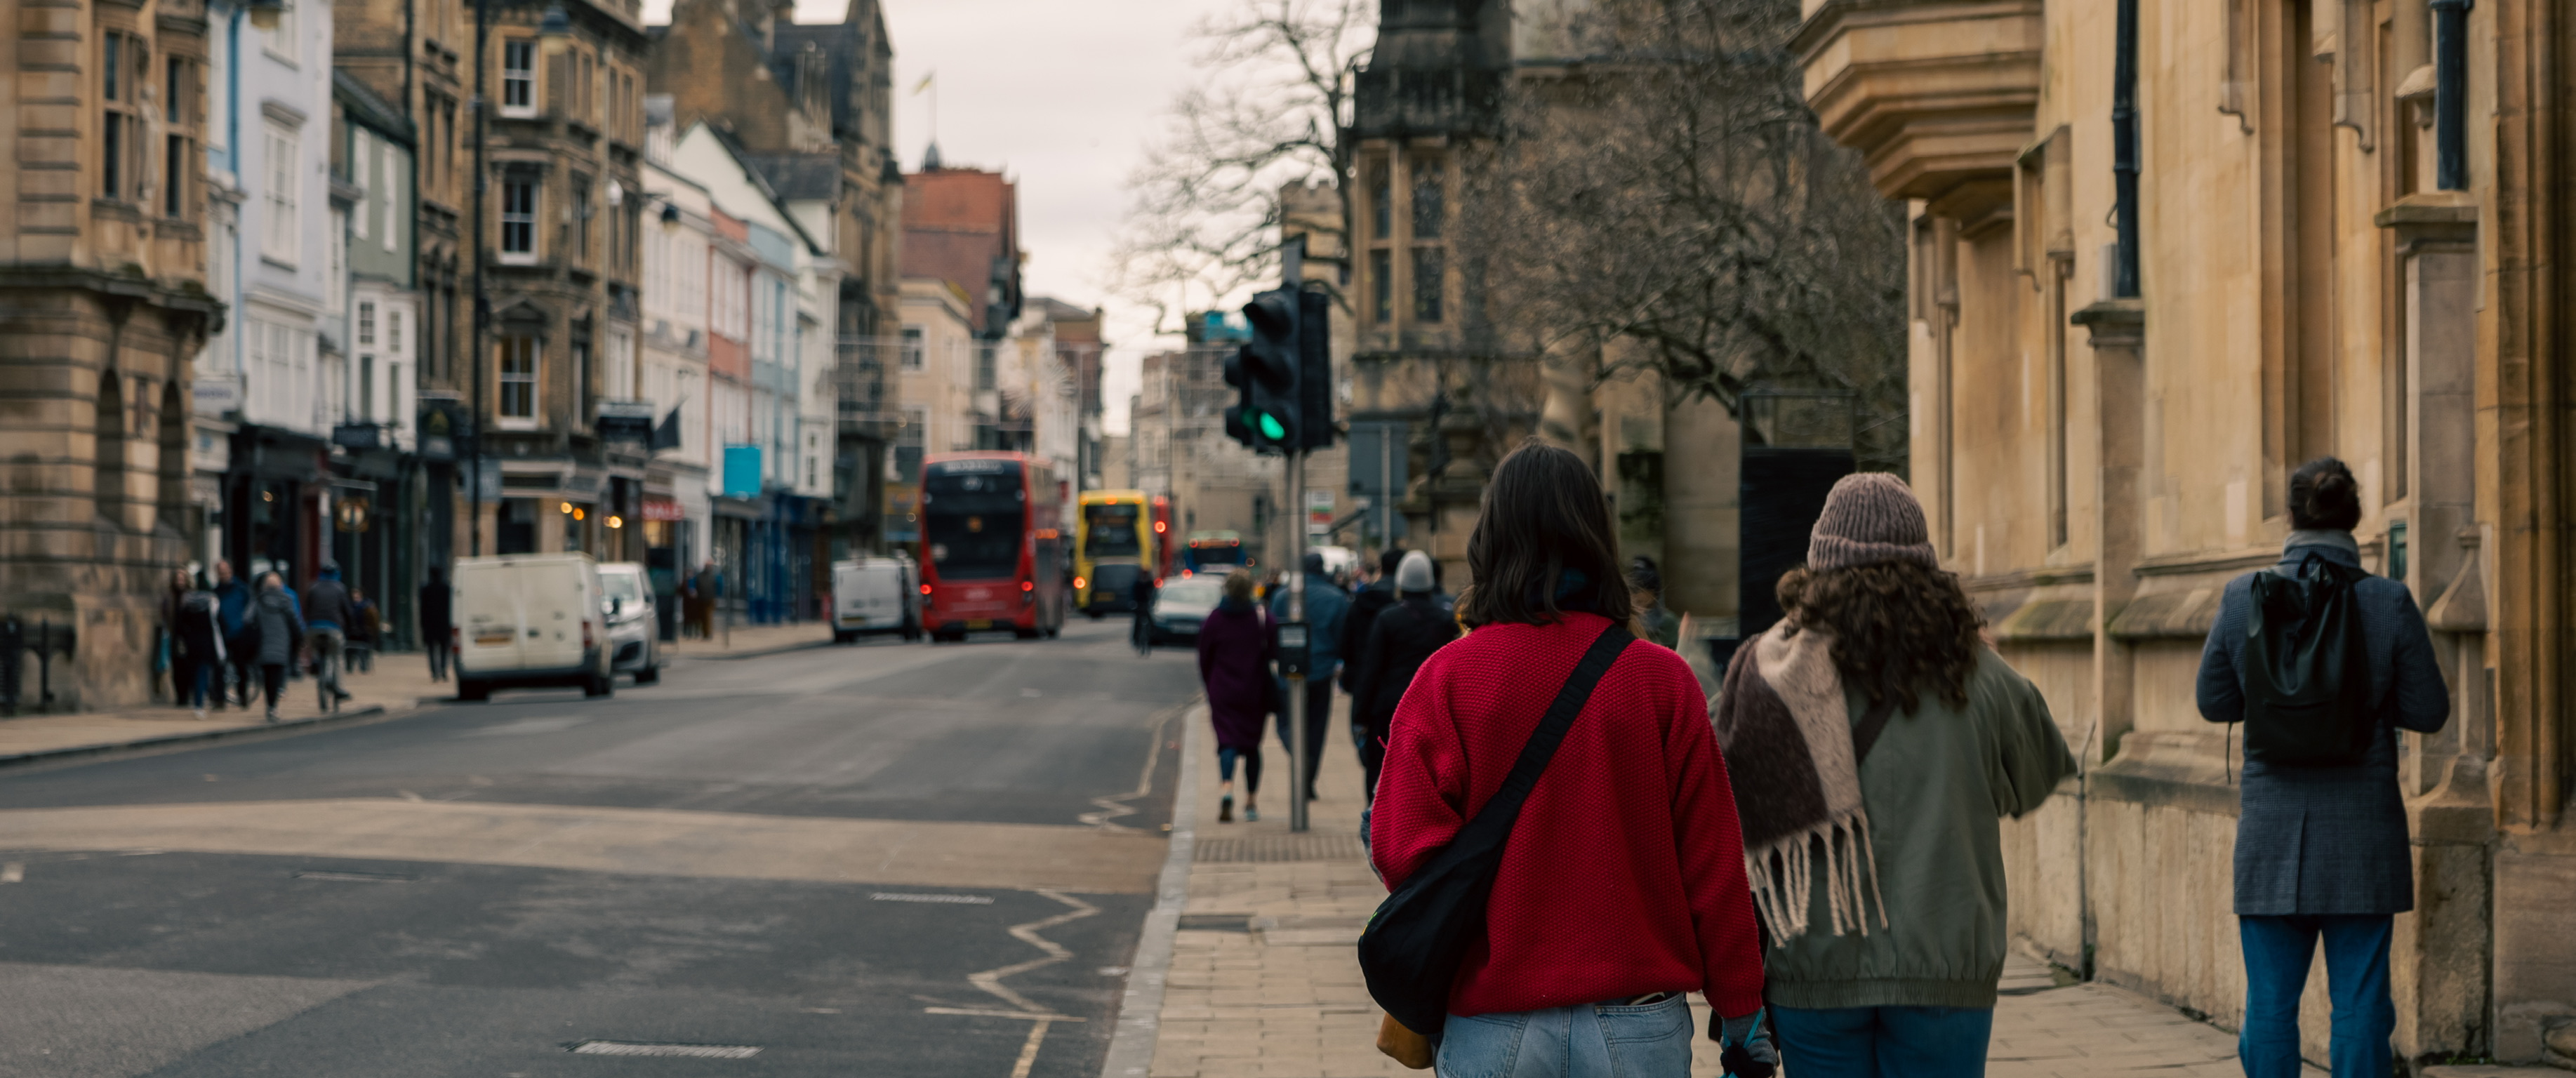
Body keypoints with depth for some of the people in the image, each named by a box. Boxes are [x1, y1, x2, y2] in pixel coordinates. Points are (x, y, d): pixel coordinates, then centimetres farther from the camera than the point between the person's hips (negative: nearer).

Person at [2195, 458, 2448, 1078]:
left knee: (2270, 1003, 6)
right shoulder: (2388, 603, -8)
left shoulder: (2244, 598, -5)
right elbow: (2428, 713, -3)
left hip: (2272, 826, 1)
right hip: (2362, 829, -1)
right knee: (2359, 1004, 4)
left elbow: (2214, 702, 5)